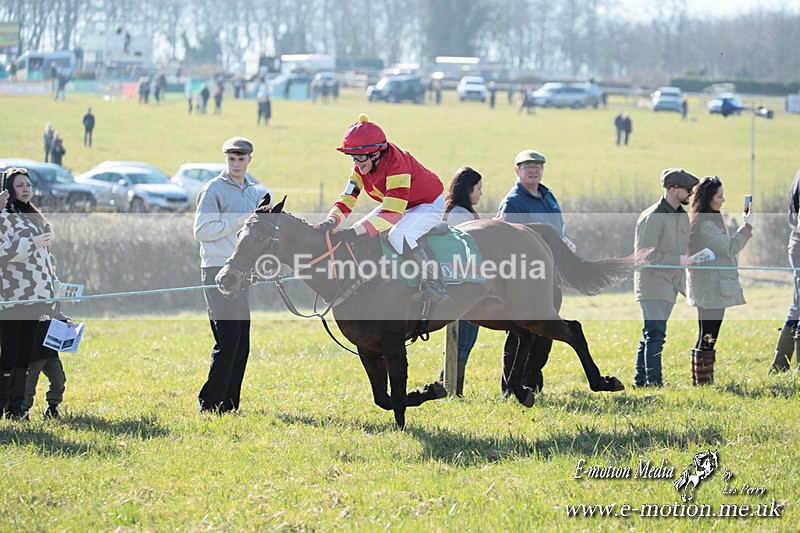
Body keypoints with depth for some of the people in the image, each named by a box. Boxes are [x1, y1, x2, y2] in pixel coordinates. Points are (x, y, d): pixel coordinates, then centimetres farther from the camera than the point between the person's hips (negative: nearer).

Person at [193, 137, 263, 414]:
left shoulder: (253, 191, 17)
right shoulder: (213, 190, -6)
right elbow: (202, 230, -14)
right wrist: (239, 222, -18)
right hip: (218, 269, -8)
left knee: (241, 343, 7)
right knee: (228, 339, -14)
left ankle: (229, 402, 12)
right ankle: (210, 402, -10)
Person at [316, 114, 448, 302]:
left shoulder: (397, 163, -36)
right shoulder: (360, 168, -11)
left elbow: (392, 211, -42)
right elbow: (347, 199, -11)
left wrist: (355, 232, -49)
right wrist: (331, 221, -34)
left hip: (429, 204, -9)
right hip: (394, 204, 9)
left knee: (398, 234, -35)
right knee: (359, 234, -1)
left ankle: (433, 283, -32)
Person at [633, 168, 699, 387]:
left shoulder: (683, 216, 14)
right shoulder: (653, 217, -14)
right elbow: (644, 254, -19)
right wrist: (679, 260, -19)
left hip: (671, 285, 8)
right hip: (652, 285, -8)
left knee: (651, 335, 12)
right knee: (655, 334, -12)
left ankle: (640, 378, 17)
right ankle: (654, 381, -12)